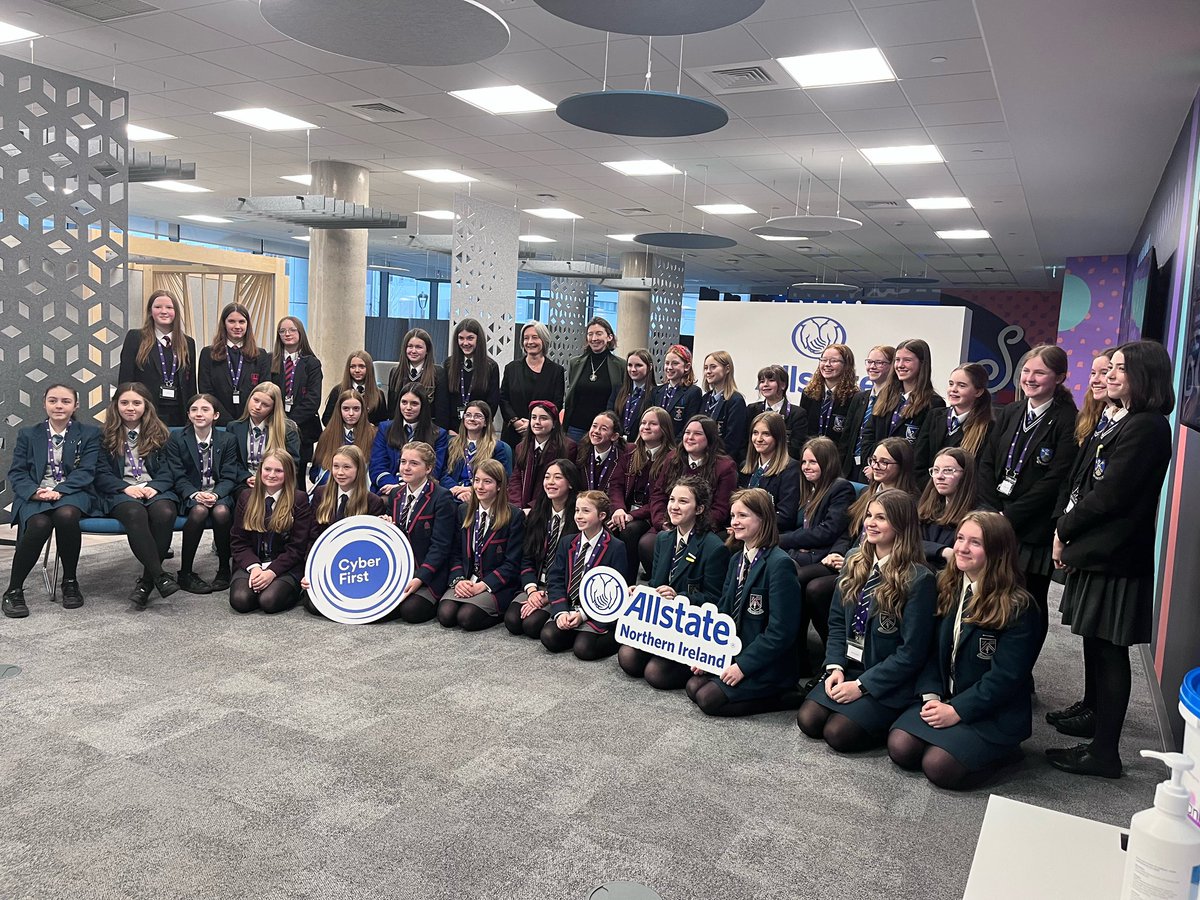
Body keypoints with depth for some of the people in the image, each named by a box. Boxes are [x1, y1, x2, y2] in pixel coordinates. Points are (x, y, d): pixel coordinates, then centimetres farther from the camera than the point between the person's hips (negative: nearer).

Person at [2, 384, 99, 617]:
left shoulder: (89, 434, 12)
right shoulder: (28, 434, 17)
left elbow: (86, 471, 0)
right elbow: (16, 472, 8)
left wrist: (59, 490, -16)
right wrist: (34, 492, -14)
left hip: (72, 494, -1)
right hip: (34, 495, 1)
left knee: (66, 515, -37)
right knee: (39, 524, -34)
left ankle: (70, 582, -17)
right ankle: (14, 590, -16)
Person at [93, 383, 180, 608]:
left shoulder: (159, 434, 16)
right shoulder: (105, 435, 13)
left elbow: (167, 470, 9)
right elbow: (101, 473, 4)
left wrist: (154, 487, -12)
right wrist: (126, 488, -14)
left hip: (154, 490, 1)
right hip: (120, 492, -1)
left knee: (164, 513, -35)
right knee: (135, 514, -38)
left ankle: (146, 582, -27)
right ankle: (159, 576, -37)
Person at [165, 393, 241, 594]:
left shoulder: (228, 440, 5)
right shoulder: (176, 440, 4)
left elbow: (229, 477, 0)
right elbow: (178, 477, -2)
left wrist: (215, 494, -20)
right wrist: (195, 494, -21)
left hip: (220, 494, 1)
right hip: (190, 495, 0)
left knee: (221, 511, -34)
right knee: (199, 511, -35)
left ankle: (224, 569, -16)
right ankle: (185, 572, -22)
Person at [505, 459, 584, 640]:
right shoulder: (536, 515, 9)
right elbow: (527, 558, 8)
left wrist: (548, 596, -16)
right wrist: (532, 590, -9)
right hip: (537, 585, 5)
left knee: (532, 624, -25)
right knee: (512, 620, -19)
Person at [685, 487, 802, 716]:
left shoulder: (779, 564, -20)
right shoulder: (737, 560, 8)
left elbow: (781, 631, -22)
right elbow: (723, 613, 11)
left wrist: (743, 665, -19)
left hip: (766, 665, -8)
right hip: (733, 653, 8)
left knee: (708, 698, -15)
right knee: (693, 686, -3)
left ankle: (782, 696, -3)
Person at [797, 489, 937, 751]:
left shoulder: (918, 579, -14)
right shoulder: (855, 564, 6)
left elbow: (912, 651, -15)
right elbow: (836, 621, 9)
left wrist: (862, 685, -17)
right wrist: (835, 667, -7)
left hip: (889, 682, -6)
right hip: (848, 668, 6)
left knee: (837, 733, -20)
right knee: (807, 721, -12)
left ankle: (893, 723, 7)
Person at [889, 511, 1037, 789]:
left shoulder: (1017, 607, -15)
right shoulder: (945, 587, 3)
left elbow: (1006, 675, -18)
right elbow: (932, 649, 5)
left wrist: (957, 711, -19)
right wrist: (931, 696, -9)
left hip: (994, 713, -5)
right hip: (943, 698, 5)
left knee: (938, 767, -21)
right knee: (900, 748, -14)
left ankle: (1001, 750, 6)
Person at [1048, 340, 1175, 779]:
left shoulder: (1147, 428, -16)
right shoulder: (1117, 421, 14)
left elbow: (1110, 494, -20)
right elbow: (1083, 481, 14)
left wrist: (1064, 530, -9)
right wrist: (1067, 528, 3)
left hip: (1114, 556, -10)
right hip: (1096, 548, 10)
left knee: (1109, 648, -3)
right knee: (1094, 639, 22)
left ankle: (1103, 751, 4)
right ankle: (1092, 711, 40)